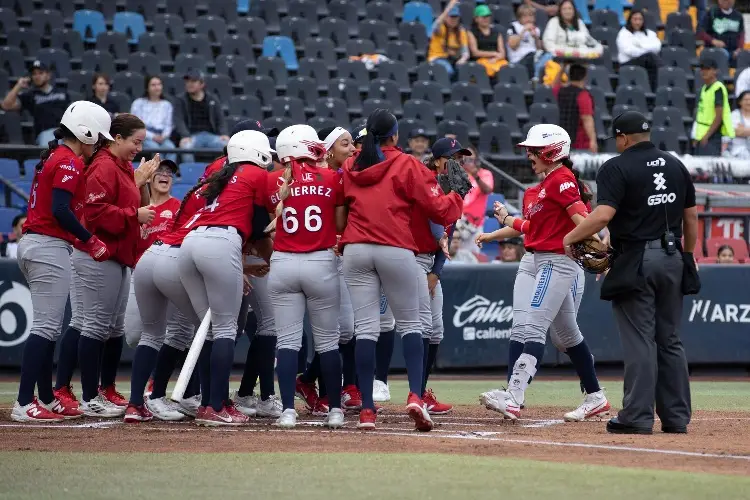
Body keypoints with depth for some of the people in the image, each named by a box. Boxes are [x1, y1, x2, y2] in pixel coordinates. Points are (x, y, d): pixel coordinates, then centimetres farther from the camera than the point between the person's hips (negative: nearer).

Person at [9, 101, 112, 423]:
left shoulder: (52, 157, 19)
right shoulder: (70, 161, -10)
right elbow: (60, 210, -21)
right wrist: (90, 241, -14)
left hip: (31, 243, 10)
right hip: (50, 248, -10)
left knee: (49, 326, 15)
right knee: (46, 326, -11)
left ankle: (46, 399, 19)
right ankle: (24, 405, -15)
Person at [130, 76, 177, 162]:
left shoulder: (166, 105, 21)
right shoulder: (138, 103, 11)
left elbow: (168, 125, 16)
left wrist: (164, 136, -7)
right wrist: (152, 136, -11)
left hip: (161, 138, 2)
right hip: (144, 136, -2)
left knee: (170, 147, -32)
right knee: (155, 148, -35)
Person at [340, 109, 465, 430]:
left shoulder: (350, 167, 12)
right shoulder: (407, 165, 0)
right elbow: (438, 208, -1)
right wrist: (457, 196, 15)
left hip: (356, 250, 3)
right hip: (396, 251, -3)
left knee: (365, 328, 0)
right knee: (409, 324, 8)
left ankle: (366, 410, -5)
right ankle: (415, 395, -12)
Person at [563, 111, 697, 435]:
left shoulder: (617, 168, -8)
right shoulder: (676, 165, 11)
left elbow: (603, 215, -20)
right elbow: (691, 216, 13)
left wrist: (569, 238, -8)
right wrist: (688, 256, 22)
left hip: (635, 262, -6)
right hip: (672, 259, 6)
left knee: (639, 341, -5)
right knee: (670, 341, 11)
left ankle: (637, 417, -6)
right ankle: (676, 417, 11)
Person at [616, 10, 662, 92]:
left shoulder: (650, 33, 23)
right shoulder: (624, 33, 10)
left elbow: (657, 46, 3)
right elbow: (628, 50, -8)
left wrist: (641, 45, -7)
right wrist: (647, 50, -8)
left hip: (649, 61, 4)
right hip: (628, 64, -4)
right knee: (651, 56, -32)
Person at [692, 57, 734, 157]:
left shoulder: (717, 89, -11)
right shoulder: (705, 88, 15)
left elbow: (719, 116, -16)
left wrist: (706, 136, -18)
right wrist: (697, 137, 17)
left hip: (712, 137, -9)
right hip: (702, 136, 9)